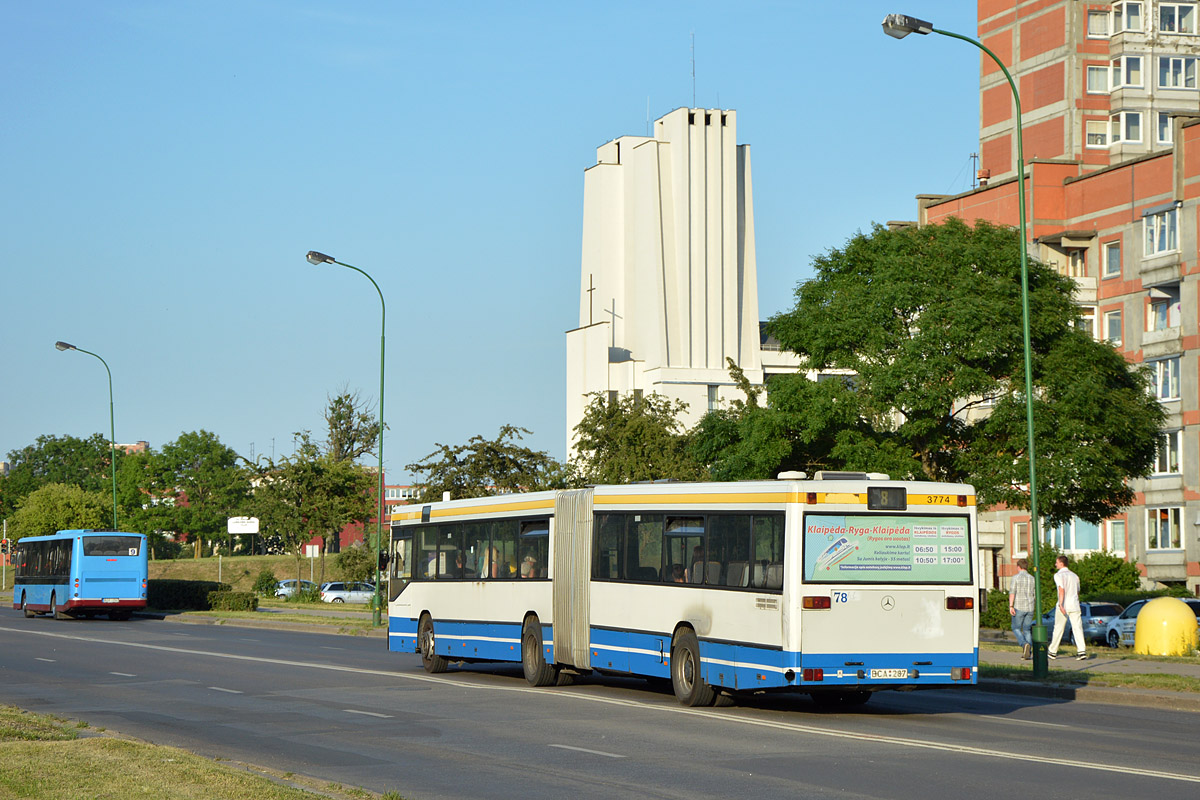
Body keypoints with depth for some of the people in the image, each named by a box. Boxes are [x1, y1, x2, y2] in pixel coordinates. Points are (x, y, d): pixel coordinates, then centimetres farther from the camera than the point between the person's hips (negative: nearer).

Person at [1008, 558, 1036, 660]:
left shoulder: (1016, 577, -5)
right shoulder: (1032, 579, 9)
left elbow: (1012, 592, -14)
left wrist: (1011, 606, -17)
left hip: (1019, 607, -4)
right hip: (1030, 608, 4)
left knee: (1016, 629, 6)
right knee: (1026, 630, 11)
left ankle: (1024, 644, -19)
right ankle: (1029, 653, 1)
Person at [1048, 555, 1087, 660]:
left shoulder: (1058, 575, -4)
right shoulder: (1074, 576, 16)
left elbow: (1061, 590, -19)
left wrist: (1061, 604, -26)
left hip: (1063, 606, -4)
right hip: (1074, 605, 4)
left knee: (1058, 629, 7)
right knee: (1078, 629, -3)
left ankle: (1053, 652, 17)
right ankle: (1082, 651, -17)